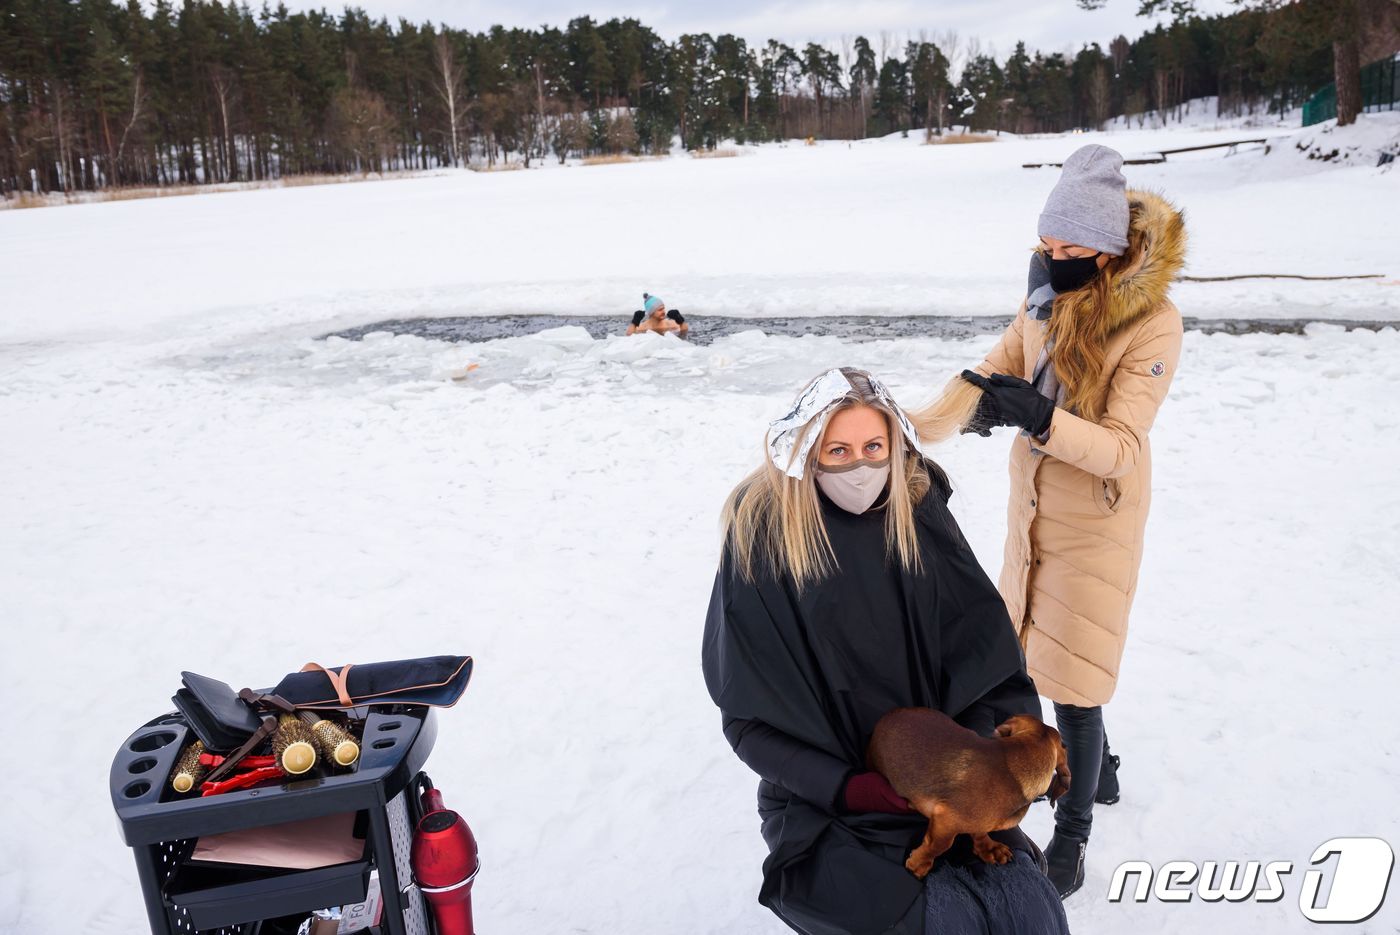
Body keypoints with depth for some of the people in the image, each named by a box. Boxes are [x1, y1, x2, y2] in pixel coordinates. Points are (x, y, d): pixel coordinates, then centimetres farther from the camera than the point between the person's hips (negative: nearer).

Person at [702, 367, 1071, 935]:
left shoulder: (920, 517, -1)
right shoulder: (762, 537, -11)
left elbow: (983, 649, -1)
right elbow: (750, 713, -8)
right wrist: (848, 788, -15)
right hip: (823, 803, -3)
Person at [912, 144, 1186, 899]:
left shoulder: (1152, 323, -20)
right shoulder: (1046, 297, -2)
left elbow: (1122, 450, -26)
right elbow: (988, 377, 1)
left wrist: (1040, 417, -42)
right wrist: (912, 431, -14)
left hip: (1095, 524, -7)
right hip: (1033, 511, 7)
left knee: (1072, 682, 0)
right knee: (1032, 654, 21)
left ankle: (1072, 836, 22)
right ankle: (1097, 766, 47)